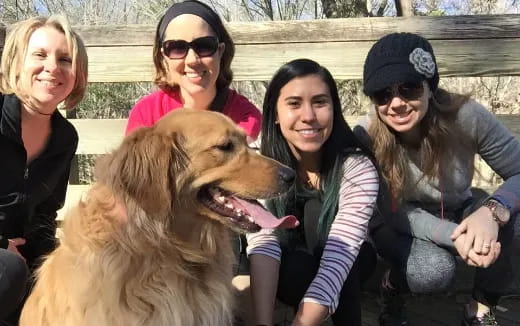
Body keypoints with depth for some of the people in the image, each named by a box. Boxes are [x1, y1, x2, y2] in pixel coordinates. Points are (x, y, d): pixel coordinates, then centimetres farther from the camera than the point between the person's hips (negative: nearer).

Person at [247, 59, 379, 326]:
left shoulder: (358, 169, -30)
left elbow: (336, 262, -38)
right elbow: (263, 242, -34)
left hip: (347, 259, 0)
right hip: (290, 264, 0)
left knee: (317, 210, -32)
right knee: (294, 269, -35)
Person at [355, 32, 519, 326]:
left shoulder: (466, 117, -28)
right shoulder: (366, 138, -28)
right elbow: (394, 212, -21)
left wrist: (493, 211, -43)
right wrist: (452, 235, -39)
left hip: (458, 212, 2)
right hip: (401, 224, -2)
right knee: (433, 272, -33)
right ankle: (392, 289, 4)